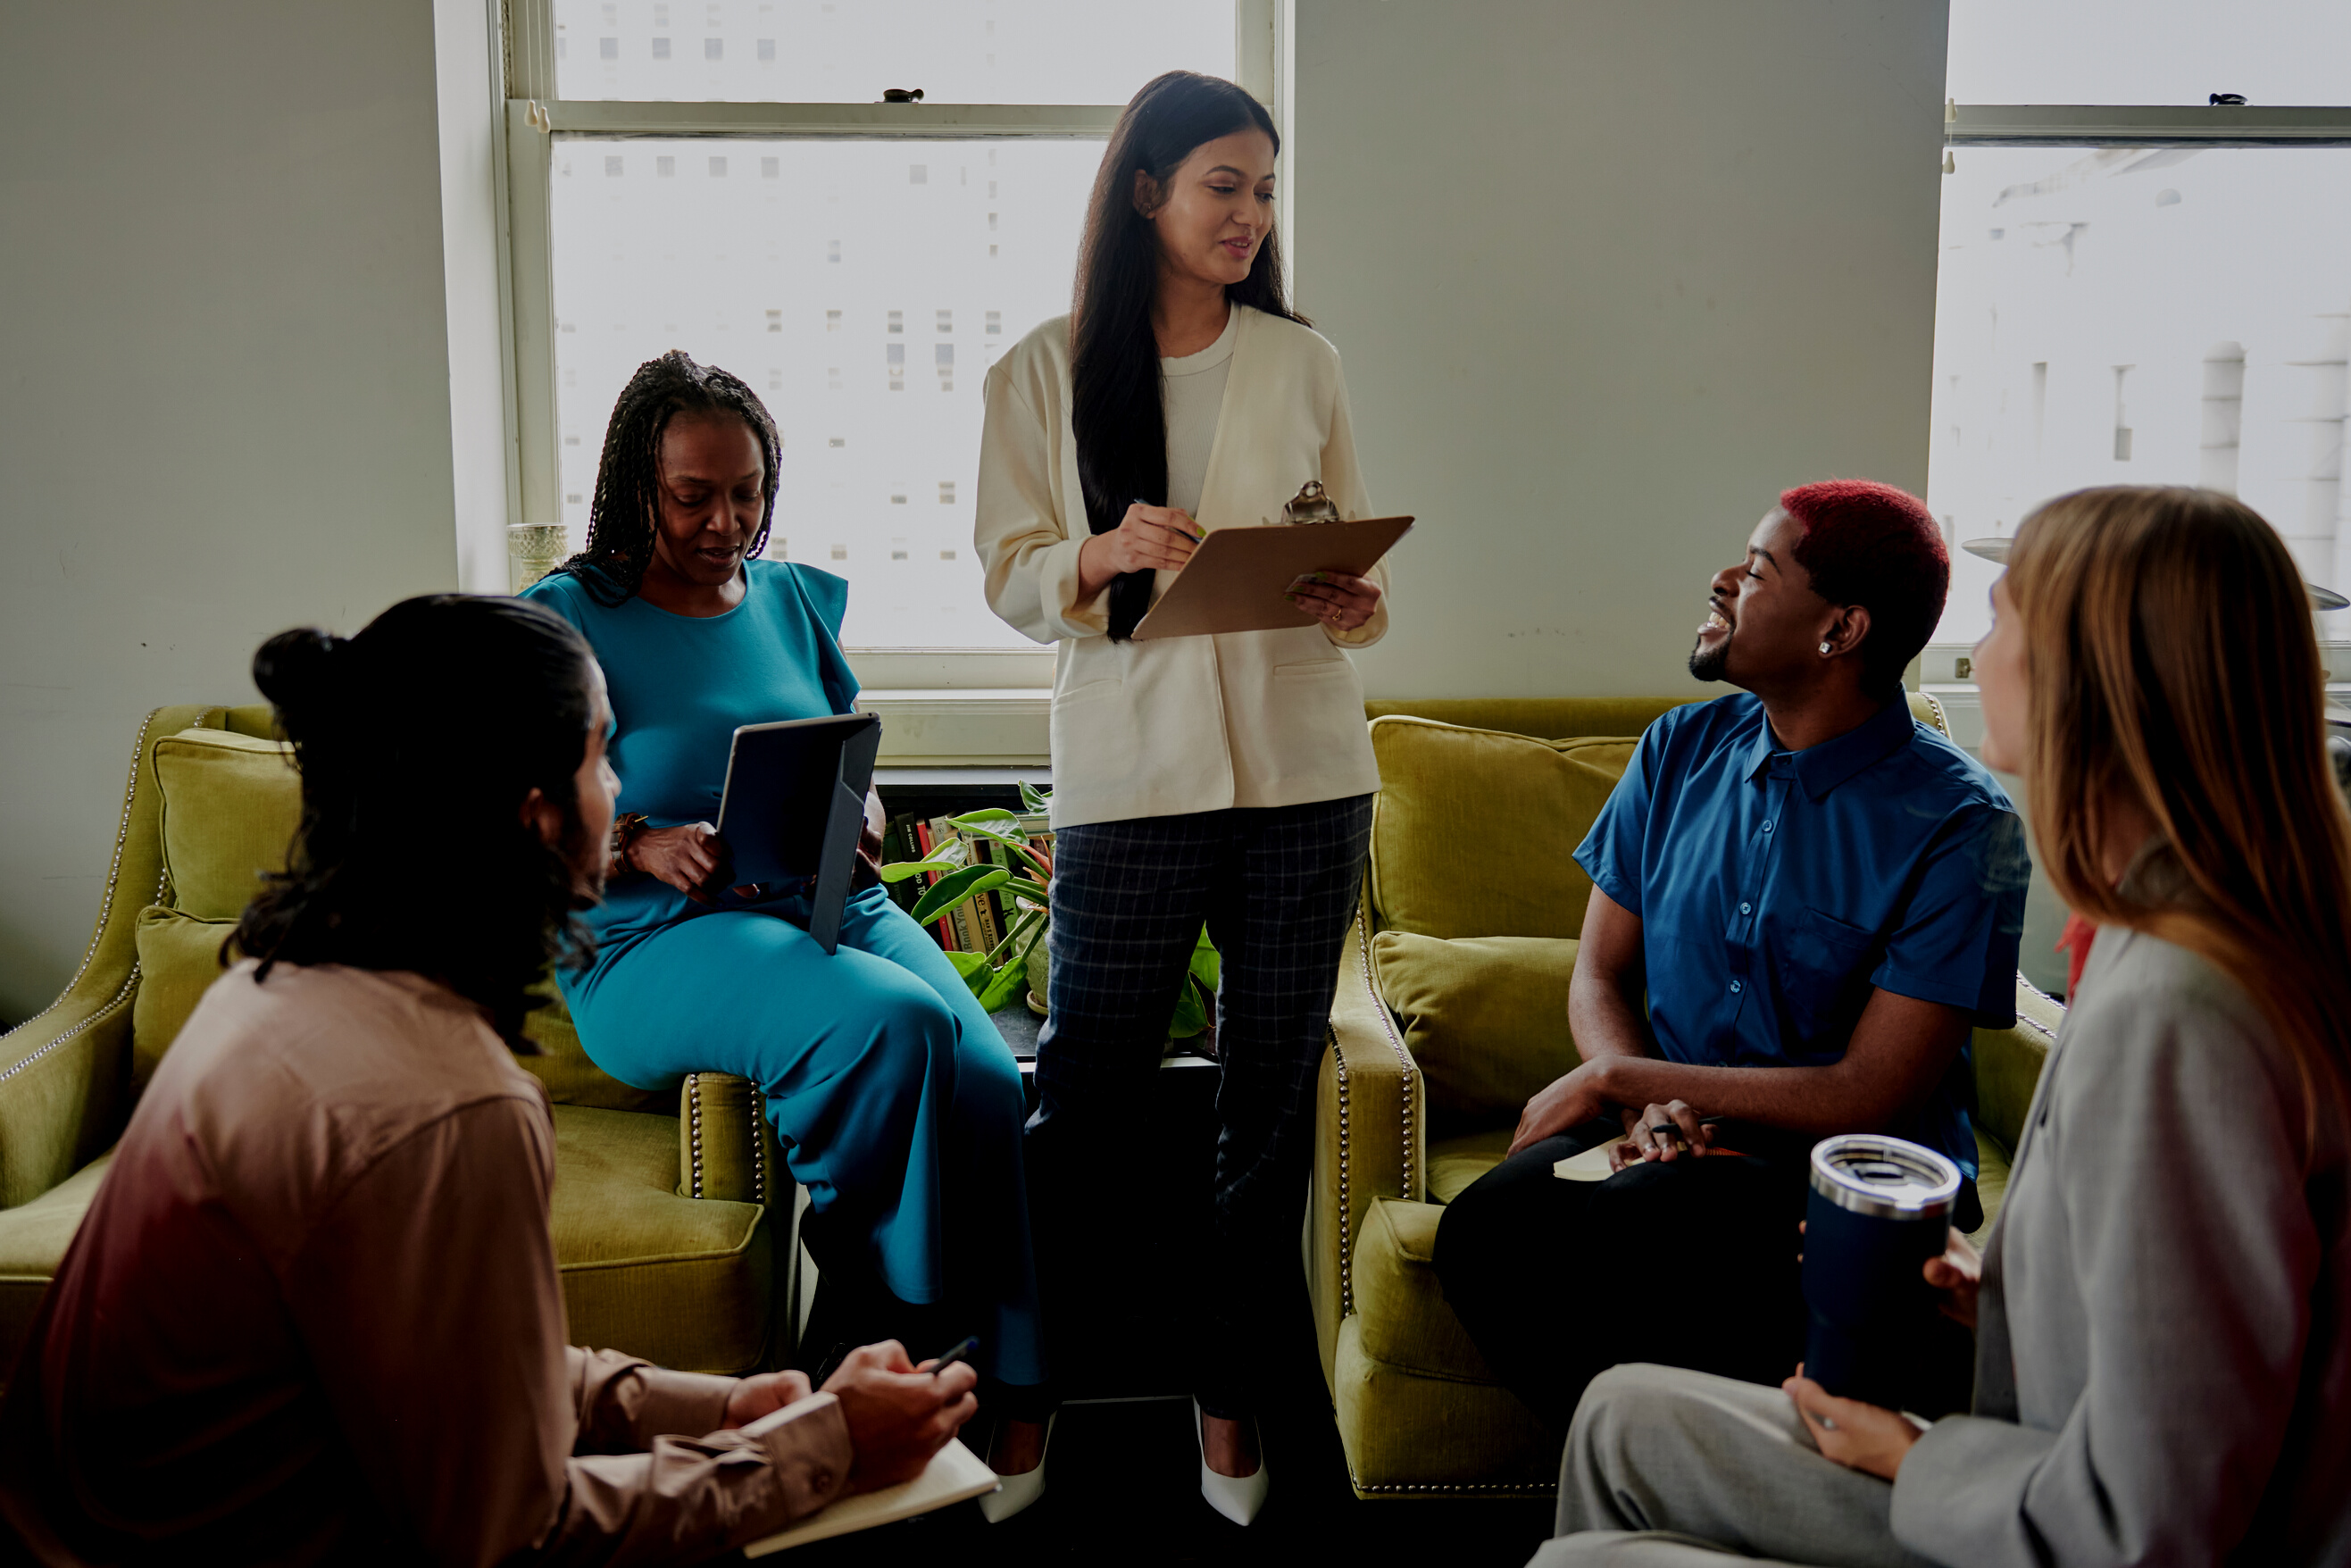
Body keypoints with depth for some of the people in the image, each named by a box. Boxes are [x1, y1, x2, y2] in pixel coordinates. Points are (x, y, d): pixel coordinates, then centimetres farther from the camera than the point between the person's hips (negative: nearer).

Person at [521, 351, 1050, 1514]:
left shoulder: (797, 599, 18)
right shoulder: (569, 621, 3)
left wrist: (860, 822, -1)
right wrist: (642, 847, -18)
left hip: (829, 906, 5)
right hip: (659, 941, -4)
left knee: (989, 1081, -25)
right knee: (892, 1023, -34)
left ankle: (1017, 1398, -15)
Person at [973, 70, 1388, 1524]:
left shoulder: (1304, 363, 9)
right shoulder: (1044, 373, 4)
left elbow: (1355, 563, 12)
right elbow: (1012, 574, 2)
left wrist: (1353, 606, -10)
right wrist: (1103, 555, -18)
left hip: (1301, 773, 2)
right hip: (1131, 771, -2)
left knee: (1271, 1100, 9)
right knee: (1085, 1092, 1)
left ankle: (1232, 1392, 26)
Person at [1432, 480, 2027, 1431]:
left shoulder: (1958, 825, -10)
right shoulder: (1682, 750, 7)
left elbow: (1871, 1097, -14)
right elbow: (1599, 974, 10)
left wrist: (1617, 1079, -12)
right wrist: (1650, 1105, -12)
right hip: (1680, 1136, 5)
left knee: (1625, 1226, -35)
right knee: (1486, 1227, -26)